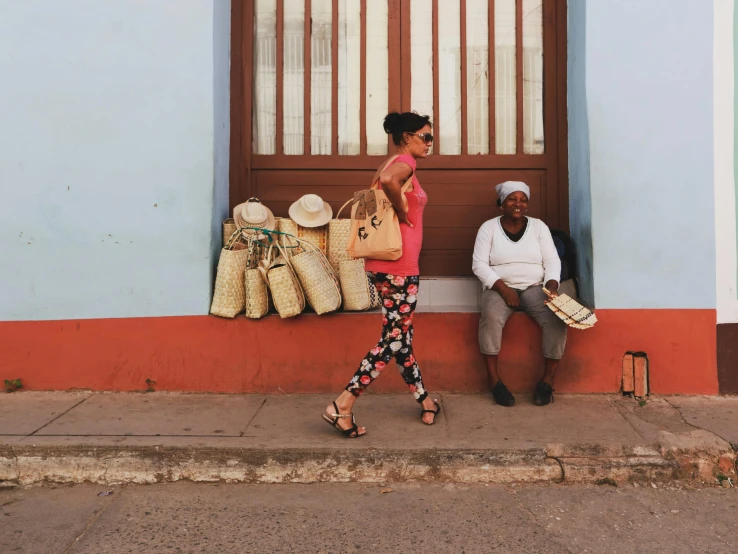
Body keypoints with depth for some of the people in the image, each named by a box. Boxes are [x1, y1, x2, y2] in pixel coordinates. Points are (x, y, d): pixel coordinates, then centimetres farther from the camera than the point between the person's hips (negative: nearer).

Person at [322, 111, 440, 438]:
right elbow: (388, 179, -34)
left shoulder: (390, 163, 17)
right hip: (400, 266, -10)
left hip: (383, 264, 10)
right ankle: (342, 407, -3)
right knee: (393, 341, -3)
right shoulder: (405, 162, -10)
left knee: (399, 336, 15)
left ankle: (425, 402, 30)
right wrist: (403, 212, -19)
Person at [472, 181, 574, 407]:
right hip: (499, 288, -2)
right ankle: (494, 380, -24)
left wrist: (552, 286, -15)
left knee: (557, 318, -27)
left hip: (534, 288, 2)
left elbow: (552, 261, 4)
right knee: (491, 316, -35)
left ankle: (548, 380, -13)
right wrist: (503, 288, -17)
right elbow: (479, 264, -5)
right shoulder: (489, 227, 2)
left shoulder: (538, 226, 8)